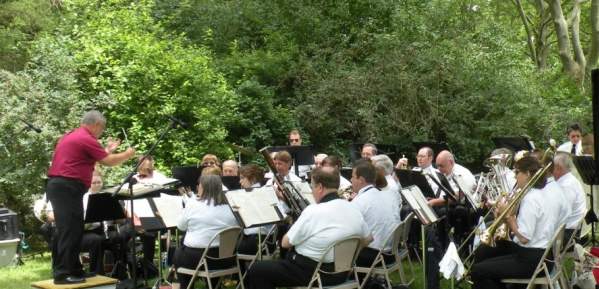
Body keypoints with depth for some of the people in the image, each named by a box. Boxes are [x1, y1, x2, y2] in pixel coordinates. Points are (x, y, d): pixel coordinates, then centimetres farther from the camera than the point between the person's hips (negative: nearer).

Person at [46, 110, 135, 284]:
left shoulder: (71, 136, 20)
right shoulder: (86, 139, -11)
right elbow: (108, 162, -8)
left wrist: (107, 150, 33)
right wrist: (128, 154, 8)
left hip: (57, 185, 10)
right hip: (68, 187, -10)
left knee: (66, 229, 15)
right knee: (71, 230, -8)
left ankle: (61, 269, 19)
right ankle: (64, 273, -7)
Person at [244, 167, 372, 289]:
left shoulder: (313, 211, -21)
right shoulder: (353, 210, -2)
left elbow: (285, 243, -9)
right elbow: (367, 239, 13)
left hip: (312, 273, -8)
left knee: (257, 270, 4)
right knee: (287, 258, 33)